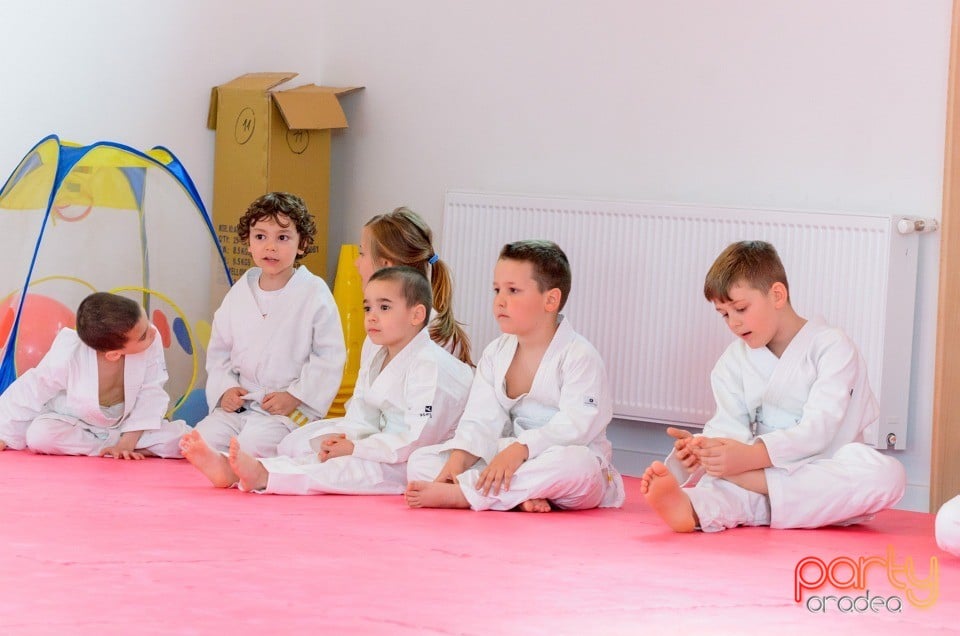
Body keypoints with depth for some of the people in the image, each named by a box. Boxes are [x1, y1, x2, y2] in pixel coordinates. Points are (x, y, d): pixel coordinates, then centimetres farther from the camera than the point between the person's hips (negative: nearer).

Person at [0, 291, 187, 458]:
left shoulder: (152, 343, -27)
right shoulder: (69, 355, -31)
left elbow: (150, 394, -17)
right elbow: (31, 393, -16)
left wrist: (127, 442, -24)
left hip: (125, 425, 2)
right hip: (73, 423, -2)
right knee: (40, 434, -34)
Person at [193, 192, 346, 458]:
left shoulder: (315, 293, -5)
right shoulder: (238, 294, 10)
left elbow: (330, 357, -7)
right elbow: (218, 350, 18)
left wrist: (295, 396, -14)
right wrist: (225, 389, 0)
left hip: (291, 408, -5)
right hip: (238, 403, 5)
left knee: (253, 443, -31)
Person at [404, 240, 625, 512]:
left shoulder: (578, 356, -10)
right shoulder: (496, 354, 8)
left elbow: (576, 425, -24)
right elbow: (481, 419, -3)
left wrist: (520, 449, -36)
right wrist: (457, 460, -22)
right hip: (507, 461, 6)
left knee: (576, 463, -42)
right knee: (420, 462, -8)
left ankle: (458, 494, -37)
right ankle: (517, 496, -27)